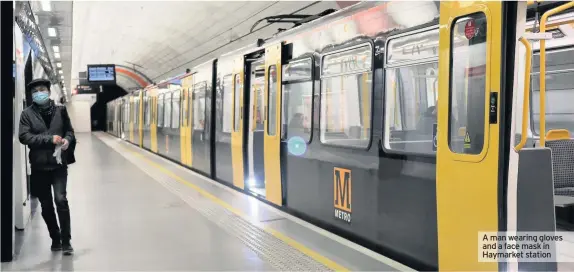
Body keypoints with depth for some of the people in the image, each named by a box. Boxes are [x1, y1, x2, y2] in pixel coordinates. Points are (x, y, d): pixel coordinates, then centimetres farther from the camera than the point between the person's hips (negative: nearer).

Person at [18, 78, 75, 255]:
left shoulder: (60, 110, 5)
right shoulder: (27, 114, 1)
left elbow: (69, 130, 14)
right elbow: (23, 136, -10)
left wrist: (67, 140, -9)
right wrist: (49, 139, -19)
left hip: (59, 163, -1)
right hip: (39, 165, 1)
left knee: (60, 199, -14)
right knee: (46, 205, 10)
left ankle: (66, 241, -3)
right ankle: (55, 239, 26)